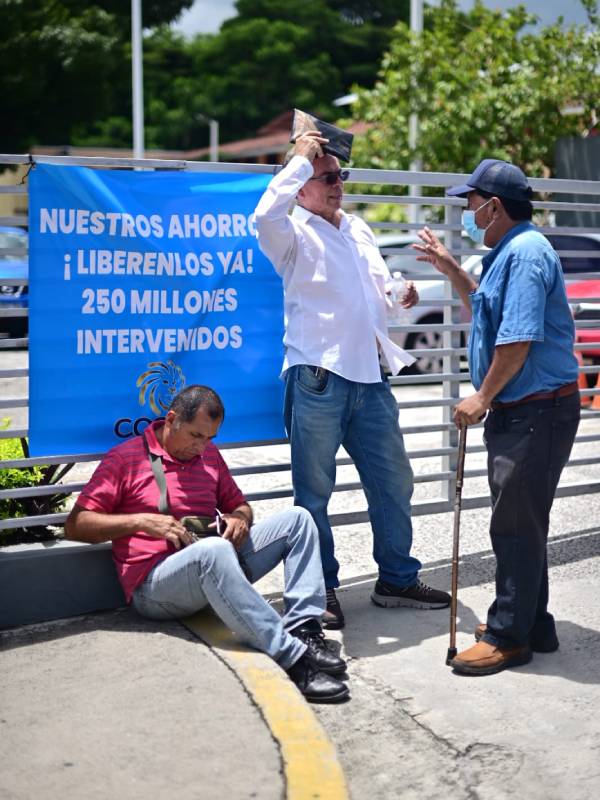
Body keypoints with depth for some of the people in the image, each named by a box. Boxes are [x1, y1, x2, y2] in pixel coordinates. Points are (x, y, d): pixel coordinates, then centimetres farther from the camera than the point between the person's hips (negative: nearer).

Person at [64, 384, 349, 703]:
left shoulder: (208, 454, 18)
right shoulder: (125, 458, -1)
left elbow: (238, 503, 27)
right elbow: (75, 525, -6)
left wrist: (240, 518, 1)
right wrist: (141, 521, -18)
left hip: (215, 568, 7)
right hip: (154, 585, -7)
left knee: (297, 519, -4)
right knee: (214, 550, -41)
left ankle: (303, 632, -21)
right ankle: (292, 660, -43)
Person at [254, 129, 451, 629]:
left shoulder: (359, 230, 19)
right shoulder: (295, 234, -3)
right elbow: (265, 215, -28)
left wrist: (400, 294, 7)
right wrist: (301, 158, -17)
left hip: (370, 375, 7)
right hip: (318, 377, -7)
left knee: (394, 481, 12)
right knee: (315, 490, 2)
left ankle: (397, 578, 26)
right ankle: (321, 590, 14)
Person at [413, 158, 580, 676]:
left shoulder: (526, 253, -18)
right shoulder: (507, 252, 16)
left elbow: (518, 339, -24)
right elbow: (487, 311, 31)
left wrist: (482, 398, -15)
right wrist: (450, 268, 25)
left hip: (537, 412, -11)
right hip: (516, 411, 11)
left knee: (516, 525, -4)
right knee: (520, 522, 16)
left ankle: (508, 637, 5)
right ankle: (532, 625, 26)